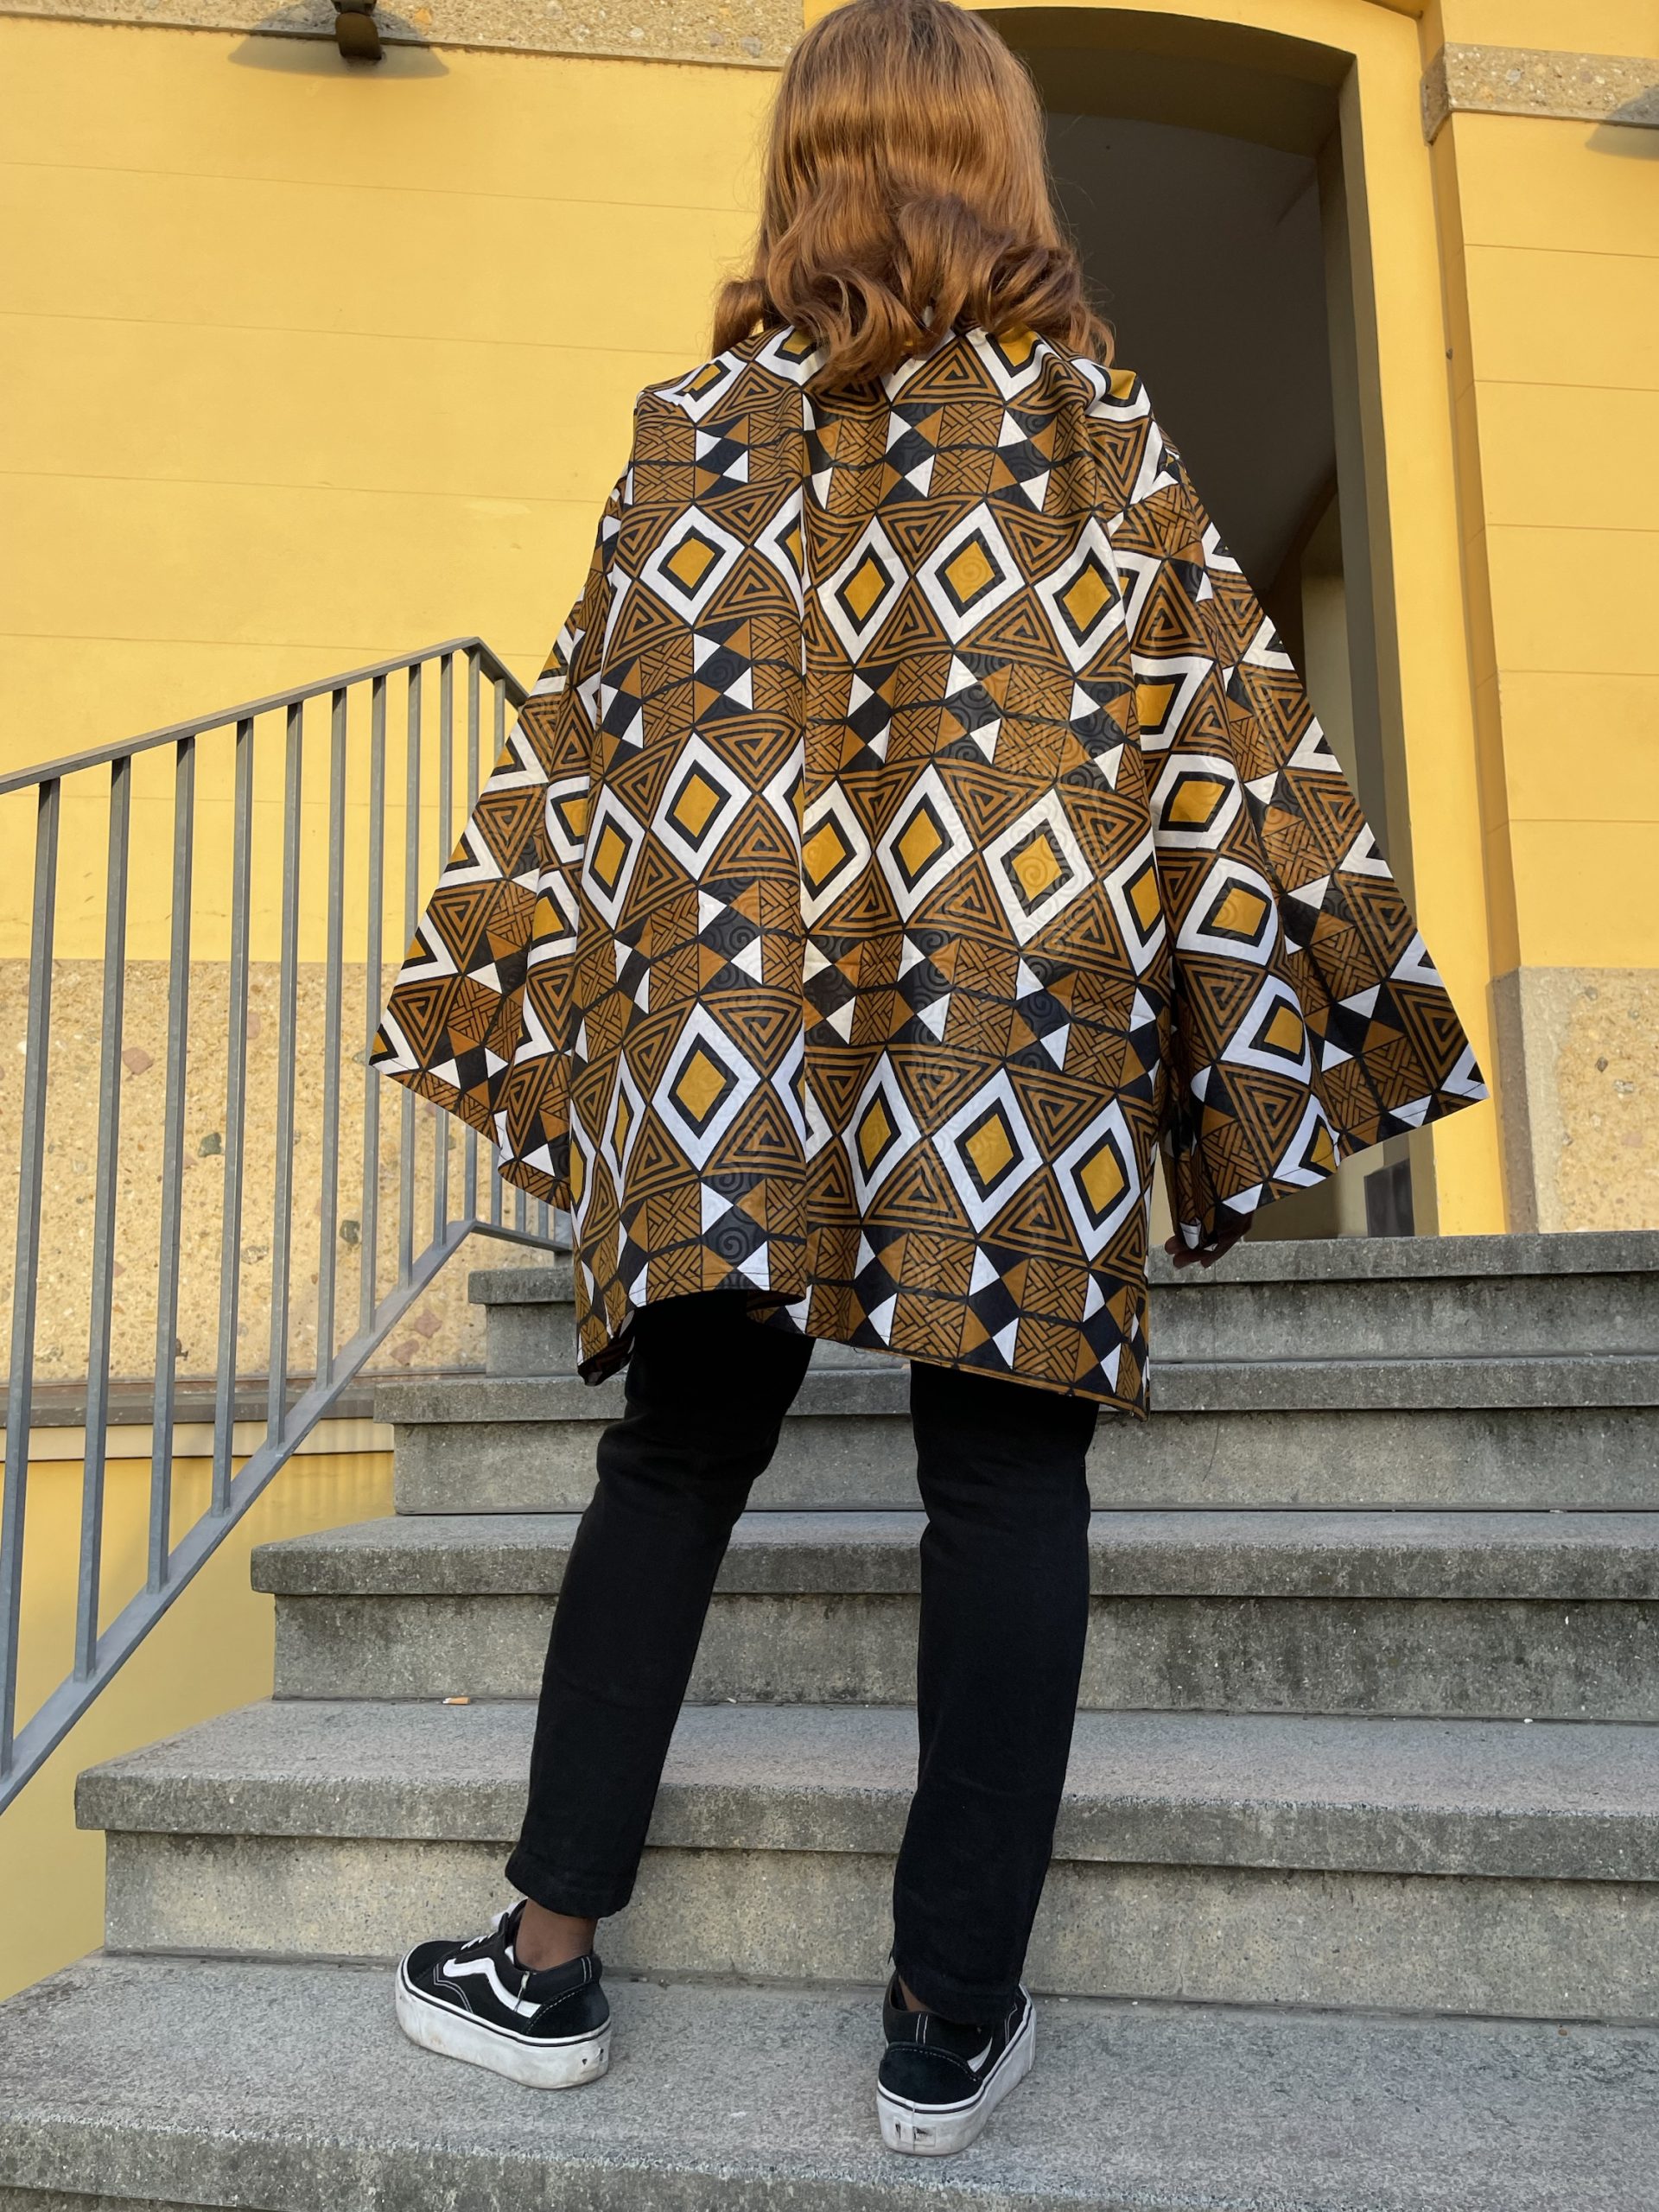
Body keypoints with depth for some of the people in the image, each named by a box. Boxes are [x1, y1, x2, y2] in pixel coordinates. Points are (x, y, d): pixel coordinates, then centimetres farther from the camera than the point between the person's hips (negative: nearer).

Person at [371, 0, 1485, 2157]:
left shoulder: (702, 413, 11)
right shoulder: (1093, 407, 8)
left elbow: (595, 729, 9)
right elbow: (1219, 723, 5)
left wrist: (518, 987, 15)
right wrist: (1334, 987, 10)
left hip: (732, 1007, 2)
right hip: (1027, 1017, -1)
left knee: (675, 1462, 10)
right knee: (1005, 1490, 4)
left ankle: (550, 1960, 19)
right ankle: (952, 2022, 13)